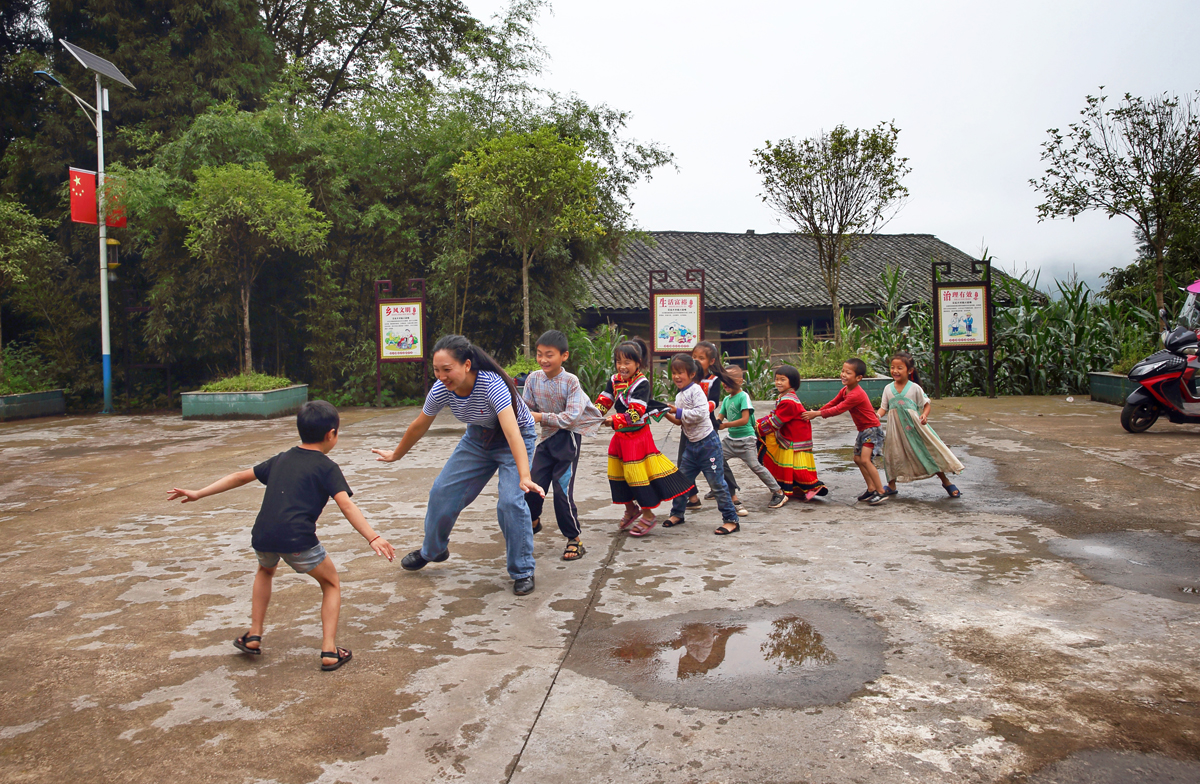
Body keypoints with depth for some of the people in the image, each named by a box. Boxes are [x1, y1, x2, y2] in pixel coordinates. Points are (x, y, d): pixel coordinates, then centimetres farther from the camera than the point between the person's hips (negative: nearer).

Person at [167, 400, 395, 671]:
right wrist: (373, 537, -18)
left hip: (262, 537, 5)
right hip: (298, 539, -5)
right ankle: (329, 650, 6)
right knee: (331, 585, 17)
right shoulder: (326, 467, 6)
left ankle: (254, 636, 33)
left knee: (266, 570, 38)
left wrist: (199, 493, 37)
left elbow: (241, 476, 28)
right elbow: (346, 505, -9)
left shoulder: (281, 459, 23)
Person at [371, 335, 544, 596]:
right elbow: (419, 426, -1)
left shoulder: (492, 385, -39)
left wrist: (525, 477, -62)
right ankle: (432, 551, 35)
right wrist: (396, 455, 12)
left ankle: (523, 572, -3)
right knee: (443, 491, 7)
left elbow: (512, 432, -50)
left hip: (513, 439, -6)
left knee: (510, 501, -22)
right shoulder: (441, 390, -21)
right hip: (478, 438, 6)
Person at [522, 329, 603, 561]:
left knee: (563, 489, -7)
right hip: (547, 437, 5)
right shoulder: (533, 379, -2)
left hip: (568, 437, -5)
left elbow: (571, 417, -21)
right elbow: (528, 408, 6)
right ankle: (533, 521, 38)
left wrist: (541, 417, -22)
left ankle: (574, 540, 7)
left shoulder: (570, 381, -16)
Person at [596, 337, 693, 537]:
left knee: (638, 474, -4)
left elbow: (635, 413, -25)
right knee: (618, 473, 13)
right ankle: (631, 509, 33)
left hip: (638, 436, -7)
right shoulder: (614, 381, 5)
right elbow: (604, 401, 2)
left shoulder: (641, 383, -17)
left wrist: (615, 420, -34)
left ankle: (648, 515, 11)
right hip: (620, 437, 7)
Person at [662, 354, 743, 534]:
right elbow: (680, 422, 12)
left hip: (708, 443, -8)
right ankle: (677, 514, 28)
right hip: (691, 445, 8)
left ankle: (731, 520, 4)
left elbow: (701, 412, -26)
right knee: (681, 479, 12)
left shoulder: (696, 390, -13)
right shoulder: (679, 396, 11)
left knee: (717, 482, -4)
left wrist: (680, 412, -20)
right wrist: (668, 415, -4)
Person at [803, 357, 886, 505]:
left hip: (872, 429, -10)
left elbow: (838, 409, -27)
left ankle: (881, 492, -13)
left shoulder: (856, 395, -28)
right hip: (863, 430, 10)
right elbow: (833, 403, 9)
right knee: (858, 459, 13)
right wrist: (815, 413, 0)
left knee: (865, 459, -18)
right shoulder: (845, 390, 3)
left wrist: (817, 414, -23)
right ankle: (871, 490, 20)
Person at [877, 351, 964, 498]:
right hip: (896, 428, 2)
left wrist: (924, 415, -19)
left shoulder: (914, 388, -5)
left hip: (914, 425, -2)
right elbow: (884, 408, 4)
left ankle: (946, 482, 16)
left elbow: (926, 404, 0)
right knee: (893, 455, 6)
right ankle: (891, 486, 22)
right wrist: (876, 415, -17)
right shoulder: (888, 389, 2)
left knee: (928, 451, 1)